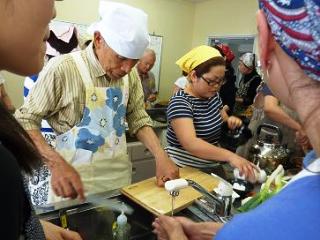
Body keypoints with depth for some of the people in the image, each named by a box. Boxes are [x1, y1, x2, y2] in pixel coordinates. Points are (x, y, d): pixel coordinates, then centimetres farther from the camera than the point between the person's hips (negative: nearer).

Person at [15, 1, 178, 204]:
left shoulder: (130, 74, -2)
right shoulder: (63, 68, -19)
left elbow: (139, 119, 3)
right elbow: (25, 120, -12)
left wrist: (161, 156, -11)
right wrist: (57, 163, -27)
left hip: (120, 176, 5)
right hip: (75, 177, -5)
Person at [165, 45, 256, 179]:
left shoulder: (213, 96, 2)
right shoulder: (180, 102, -21)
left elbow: (220, 122, 16)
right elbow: (190, 143, -34)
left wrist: (230, 121, -6)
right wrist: (230, 156, -42)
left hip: (212, 168, 7)